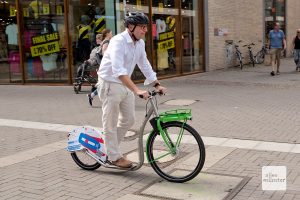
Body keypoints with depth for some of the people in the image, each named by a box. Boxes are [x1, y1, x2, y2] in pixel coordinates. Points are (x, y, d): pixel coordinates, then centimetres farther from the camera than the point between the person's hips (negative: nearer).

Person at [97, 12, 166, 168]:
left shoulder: (140, 43, 2)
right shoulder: (118, 41, -24)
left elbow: (145, 66, 13)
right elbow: (118, 70, -35)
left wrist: (157, 85, 6)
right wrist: (137, 90, -43)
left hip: (126, 85, 8)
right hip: (110, 84, -8)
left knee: (128, 120, 12)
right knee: (111, 122, 2)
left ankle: (110, 147, 31)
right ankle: (115, 156, 14)